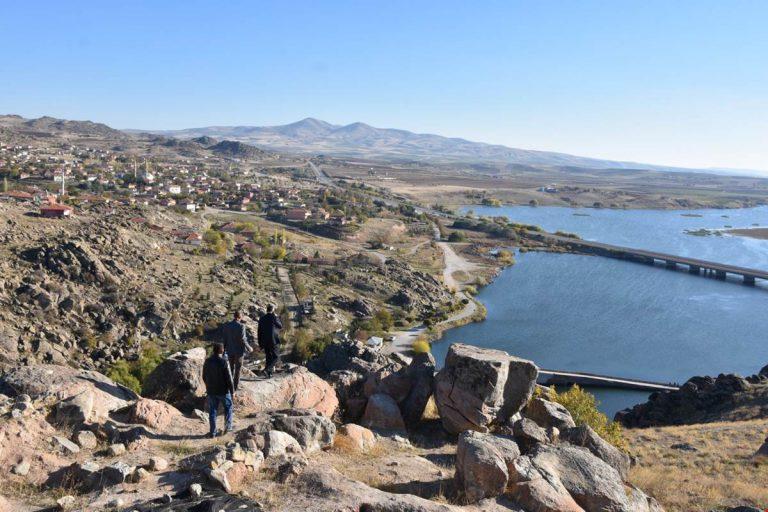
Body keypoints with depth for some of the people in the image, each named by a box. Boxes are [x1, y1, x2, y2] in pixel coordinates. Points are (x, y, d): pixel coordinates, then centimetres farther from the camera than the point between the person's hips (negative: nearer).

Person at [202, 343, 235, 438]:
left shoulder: (207, 361, -3)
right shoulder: (223, 362, -18)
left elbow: (204, 377, 8)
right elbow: (229, 378, -16)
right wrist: (232, 391, -6)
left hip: (211, 391, 4)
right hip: (223, 391, -4)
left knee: (212, 411, 12)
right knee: (228, 407, 20)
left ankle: (212, 432, 16)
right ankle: (228, 425, 15)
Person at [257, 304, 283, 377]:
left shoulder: (262, 318, 6)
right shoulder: (274, 317, -9)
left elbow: (259, 331, 8)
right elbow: (280, 326, 4)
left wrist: (260, 343, 14)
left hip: (264, 341, 5)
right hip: (273, 340, -5)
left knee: (268, 357, 13)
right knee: (275, 356, 3)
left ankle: (269, 373, 13)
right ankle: (267, 368, -17)